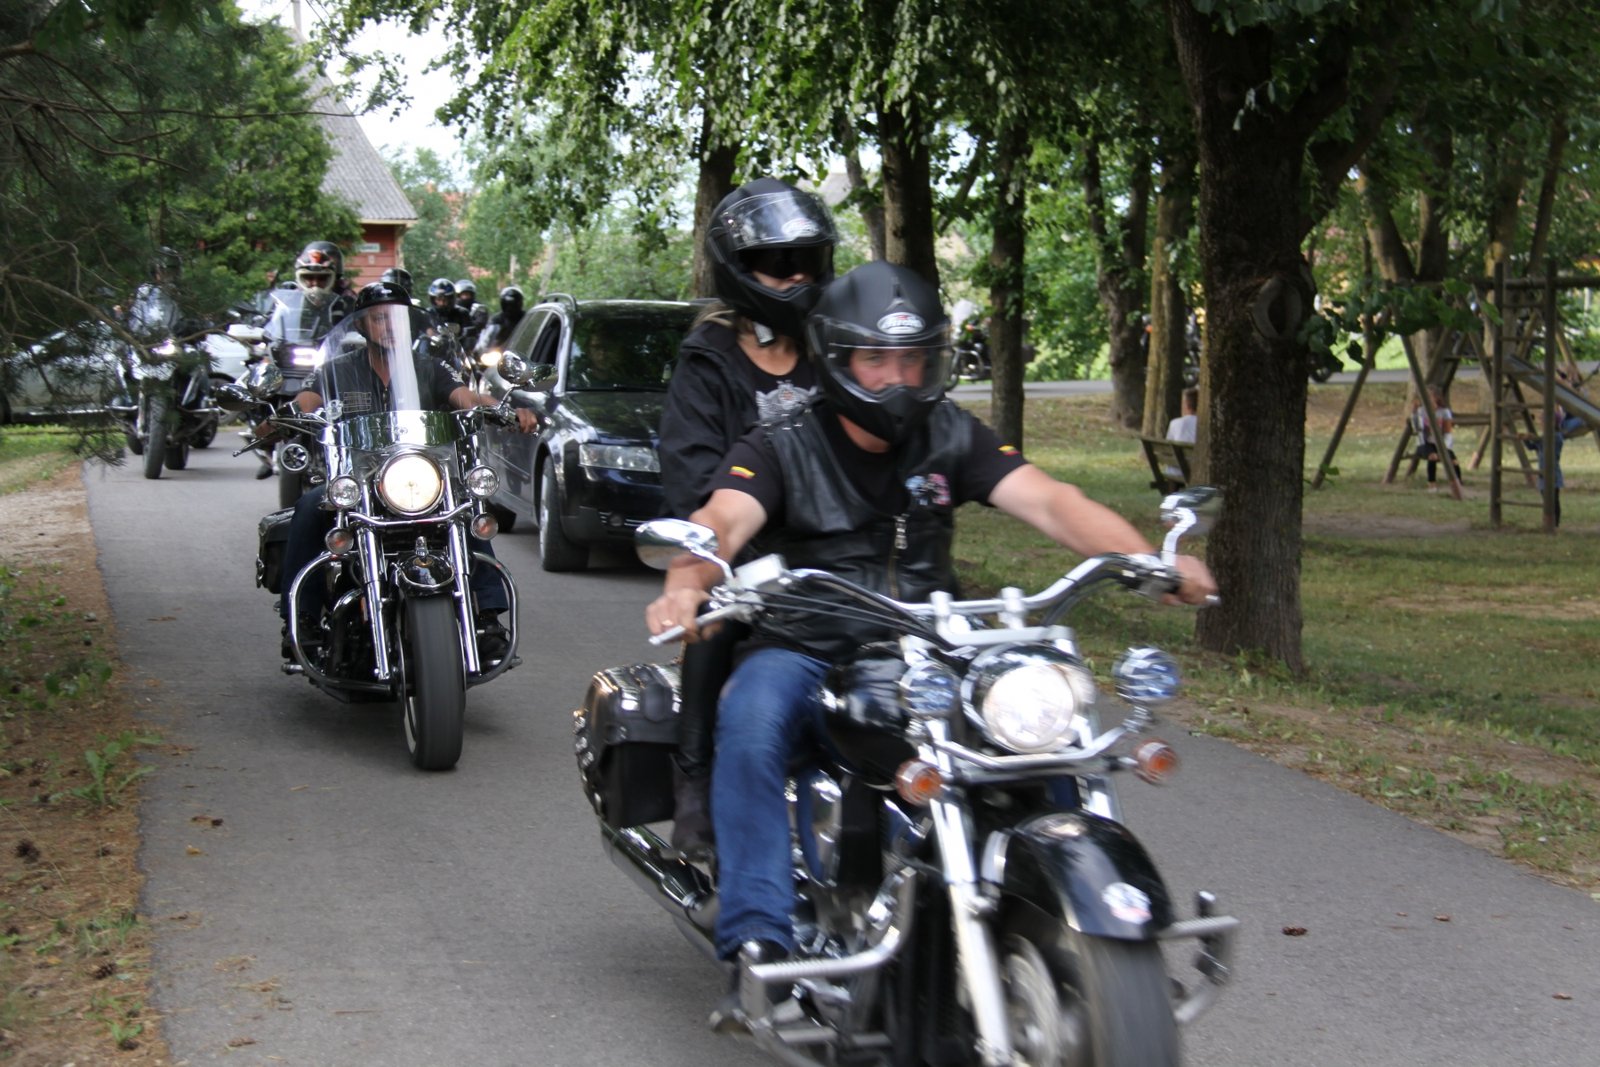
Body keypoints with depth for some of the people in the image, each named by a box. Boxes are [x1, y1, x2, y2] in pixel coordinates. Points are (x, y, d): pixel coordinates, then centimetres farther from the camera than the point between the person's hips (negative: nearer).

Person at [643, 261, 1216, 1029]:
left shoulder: (952, 439, 7)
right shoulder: (781, 448, -2)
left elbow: (1046, 500, -7)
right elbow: (723, 519, -21)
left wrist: (1146, 557, -25)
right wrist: (685, 584, -46)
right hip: (802, 654, -3)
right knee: (751, 726, -35)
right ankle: (755, 944, -34)